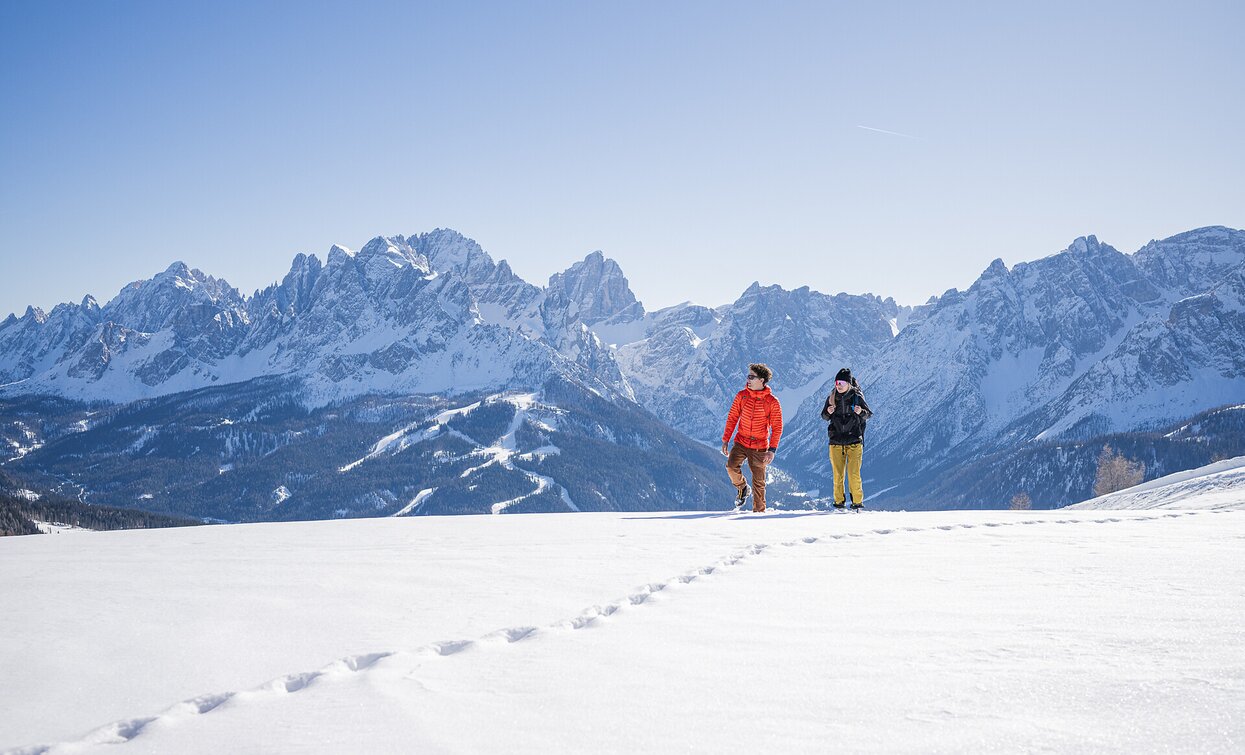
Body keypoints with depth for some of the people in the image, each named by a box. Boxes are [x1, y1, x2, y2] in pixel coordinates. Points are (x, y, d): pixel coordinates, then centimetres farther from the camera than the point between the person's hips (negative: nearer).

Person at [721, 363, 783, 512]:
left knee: (759, 481, 2)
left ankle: (759, 510, 17)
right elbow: (732, 418, 6)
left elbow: (777, 428, -5)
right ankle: (742, 488, 6)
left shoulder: (772, 402, -7)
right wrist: (725, 440, 1)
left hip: (759, 447, -2)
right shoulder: (741, 396, 0)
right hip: (741, 443, 2)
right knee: (731, 466, -22)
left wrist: (772, 450, -13)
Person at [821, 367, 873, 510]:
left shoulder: (857, 397, -1)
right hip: (836, 440, 2)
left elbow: (868, 415, 5)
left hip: (854, 440, -2)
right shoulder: (832, 398, 5)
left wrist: (861, 412, -16)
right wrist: (828, 412, -8)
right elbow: (824, 417, 14)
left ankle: (857, 501, 1)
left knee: (854, 473, -8)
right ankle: (839, 501, 10)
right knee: (837, 473, 1)